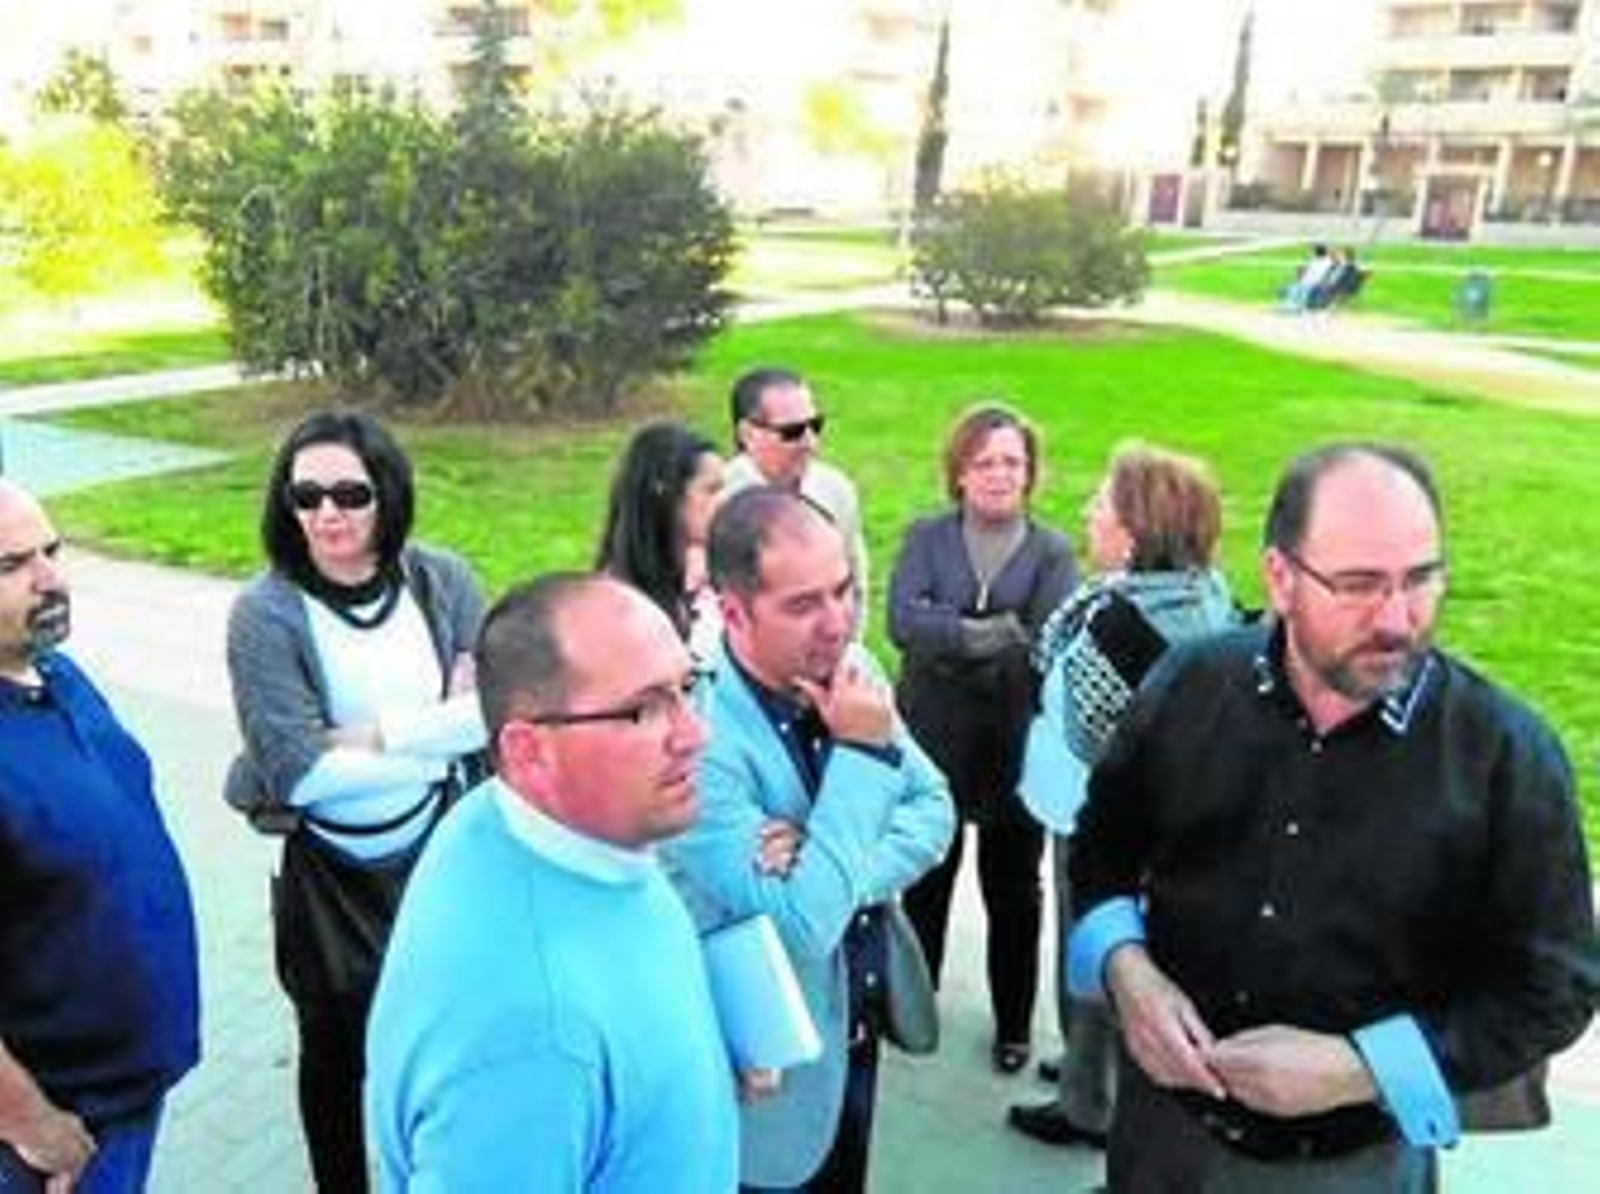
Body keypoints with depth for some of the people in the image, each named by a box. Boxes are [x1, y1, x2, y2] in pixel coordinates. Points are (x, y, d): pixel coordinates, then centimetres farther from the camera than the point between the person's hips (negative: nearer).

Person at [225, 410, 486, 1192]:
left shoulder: (441, 581, -9)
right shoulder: (265, 614, -17)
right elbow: (298, 771, -23)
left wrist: (374, 733, -22)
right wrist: (444, 731, -18)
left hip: (440, 848, 3)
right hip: (328, 873, -2)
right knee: (337, 1048, 18)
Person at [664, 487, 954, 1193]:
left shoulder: (850, 672, -7)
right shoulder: (697, 738, -30)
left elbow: (933, 809, -2)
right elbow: (804, 925, -32)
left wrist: (844, 873, -21)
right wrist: (862, 752, -29)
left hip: (857, 1034, 6)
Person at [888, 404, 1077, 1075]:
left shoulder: (1051, 549, -2)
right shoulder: (926, 537, 1)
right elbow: (901, 619, -15)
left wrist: (948, 641, -19)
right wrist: (991, 633, -23)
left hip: (1016, 747, -1)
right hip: (931, 742, 1)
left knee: (1013, 892, 14)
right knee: (925, 881, 18)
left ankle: (1013, 1023, 32)